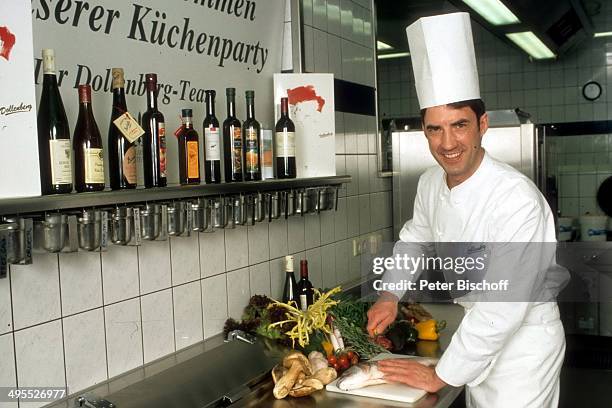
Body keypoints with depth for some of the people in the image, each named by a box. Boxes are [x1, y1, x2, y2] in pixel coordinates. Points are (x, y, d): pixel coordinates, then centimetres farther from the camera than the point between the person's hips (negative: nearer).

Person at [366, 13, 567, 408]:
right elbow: (415, 239, 14)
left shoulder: (517, 199, -30)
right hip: (479, 334, 7)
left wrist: (439, 375, -22)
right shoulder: (431, 183, -7)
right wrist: (390, 296, 1)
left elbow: (504, 307, -30)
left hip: (524, 342, -6)